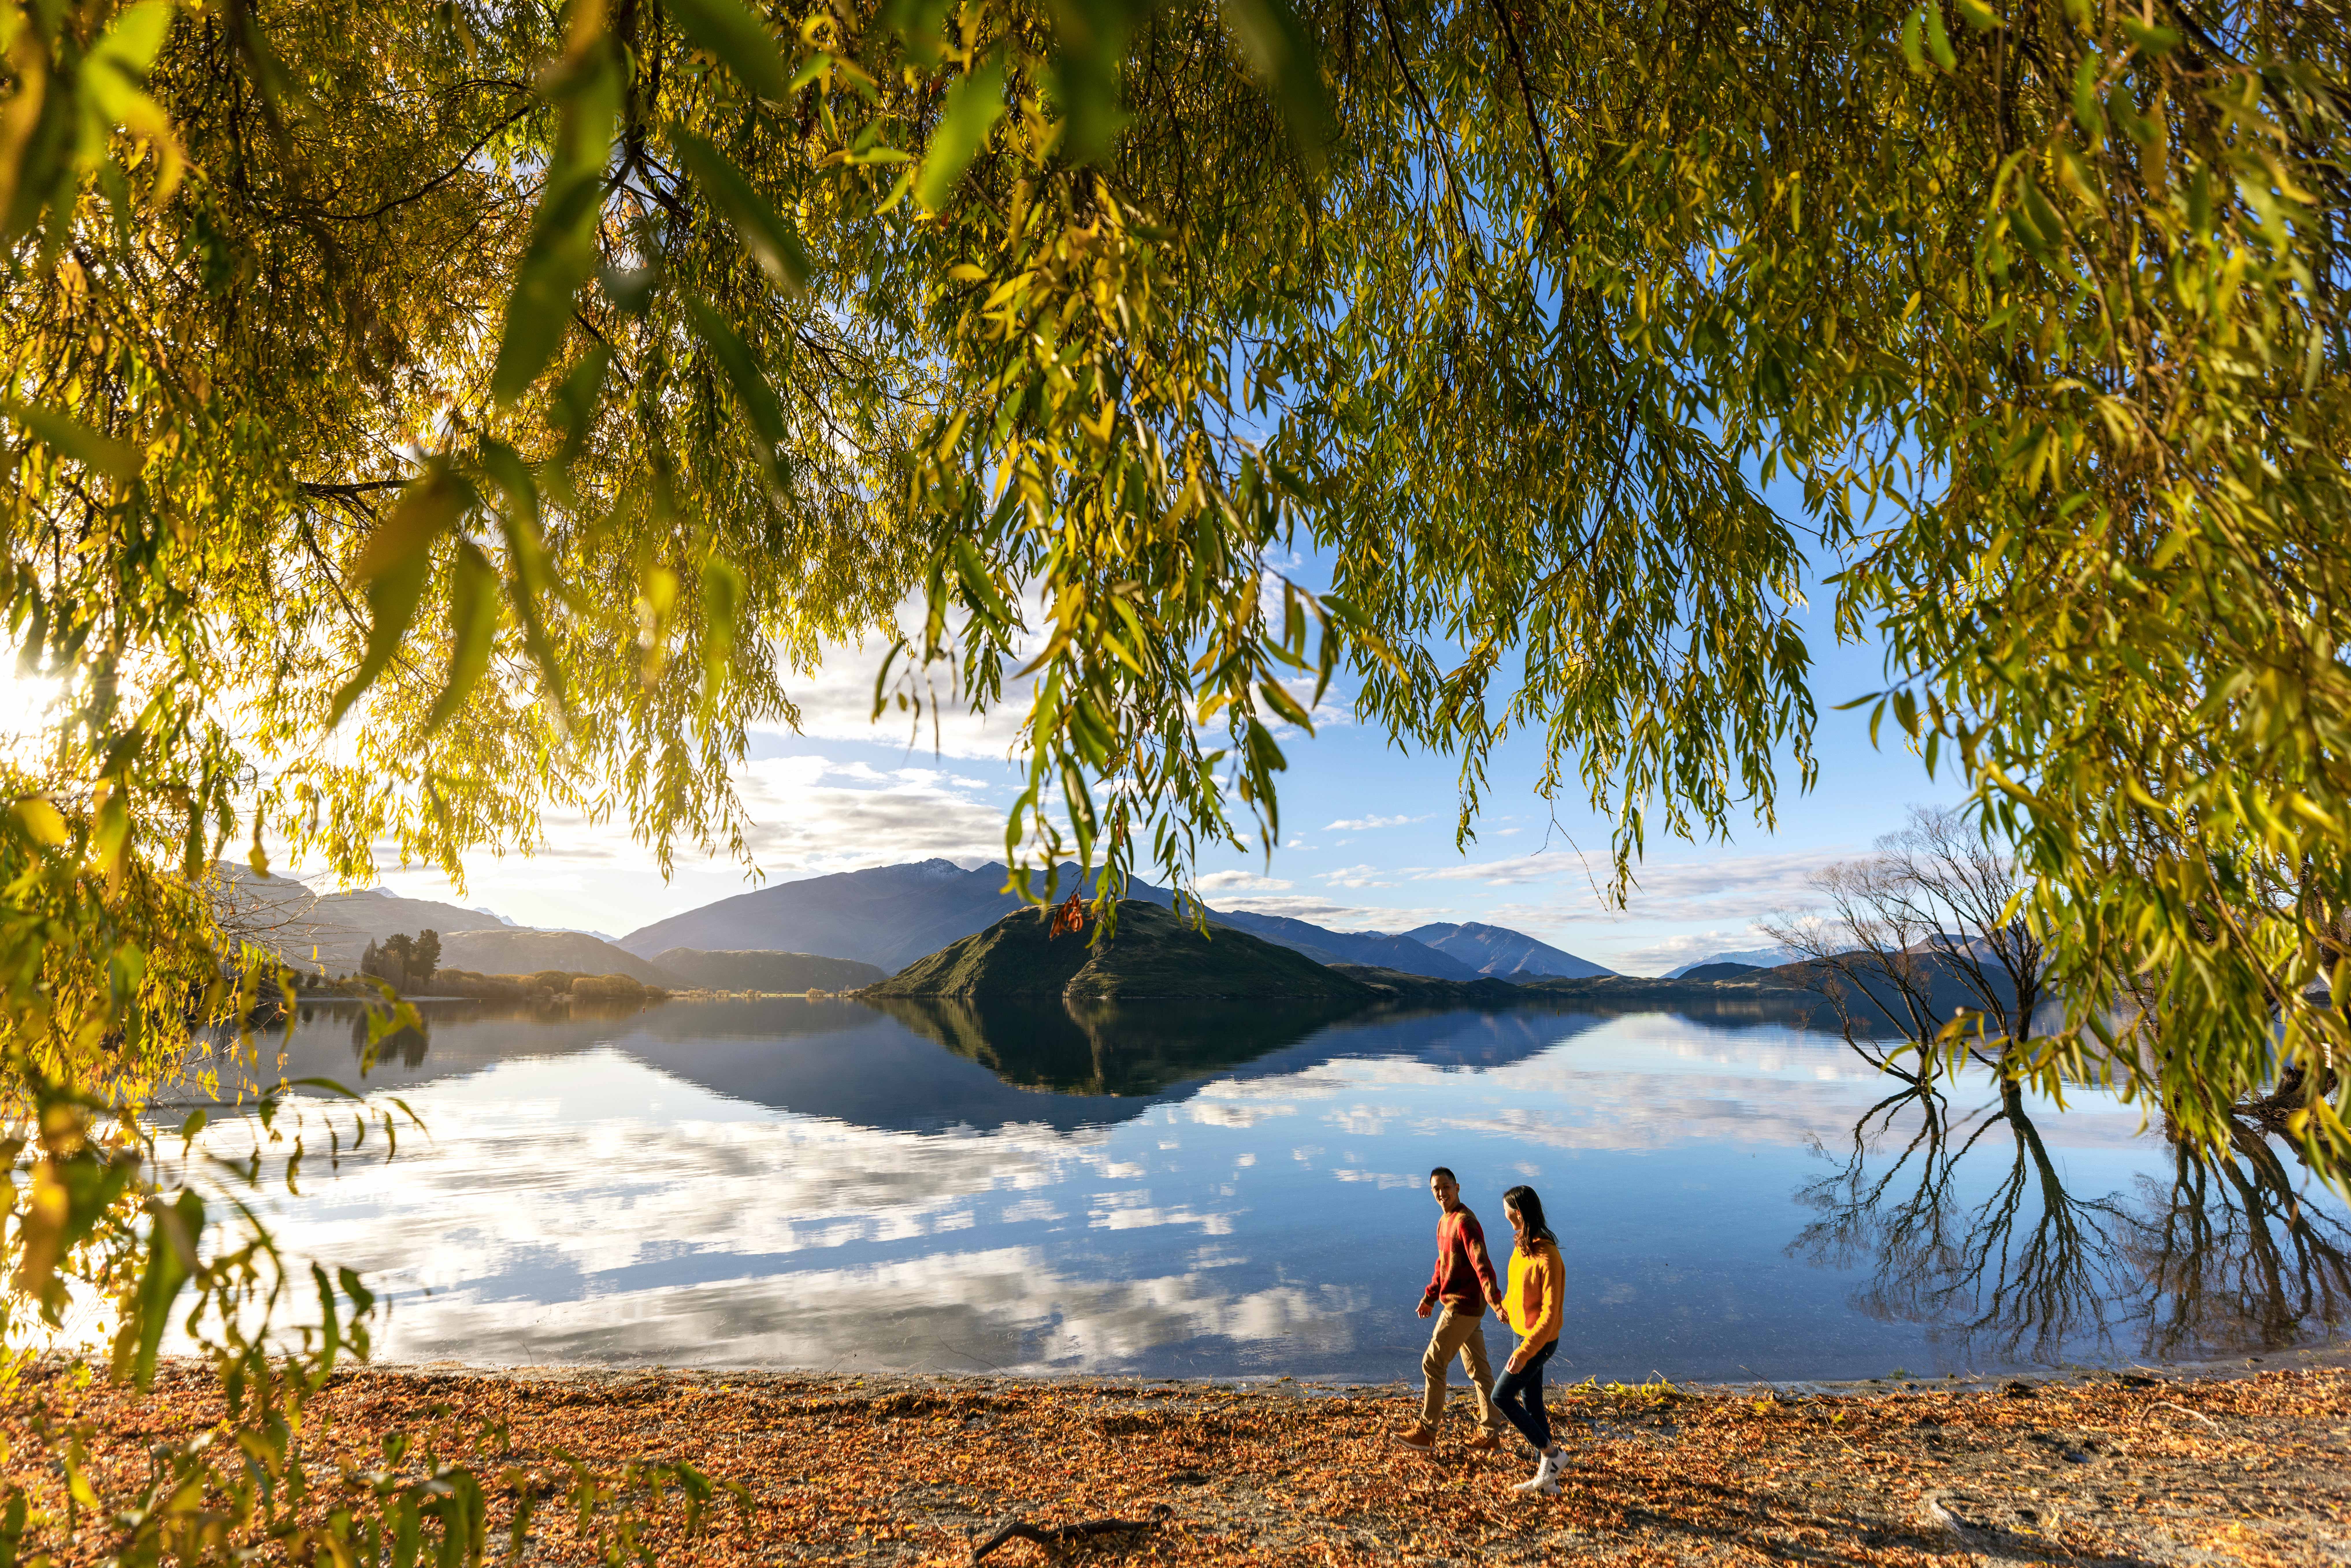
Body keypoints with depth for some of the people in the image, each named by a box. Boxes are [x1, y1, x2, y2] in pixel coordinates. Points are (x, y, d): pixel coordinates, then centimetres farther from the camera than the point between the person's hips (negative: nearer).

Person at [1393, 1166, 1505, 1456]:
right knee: (1478, 1368, 15)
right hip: (1464, 1306, 10)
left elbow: (1481, 1261, -33)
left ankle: (1427, 1433, 6)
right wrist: (1430, 1297, 25)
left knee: (1433, 1364, -3)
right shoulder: (1445, 1221, 11)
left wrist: (1493, 1297, -44)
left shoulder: (1465, 1222, -20)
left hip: (1463, 1307, -10)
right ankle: (1491, 1433, 24)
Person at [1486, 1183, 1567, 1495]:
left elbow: (1550, 1314, -26)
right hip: (1524, 1336, 9)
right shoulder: (1523, 1246, 0)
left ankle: (1551, 1454, 12)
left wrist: (1523, 1354, -26)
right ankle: (1547, 1480, 27)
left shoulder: (1547, 1258, -27)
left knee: (1501, 1396, -1)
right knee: (1531, 1402, 15)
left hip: (1539, 1342, -9)